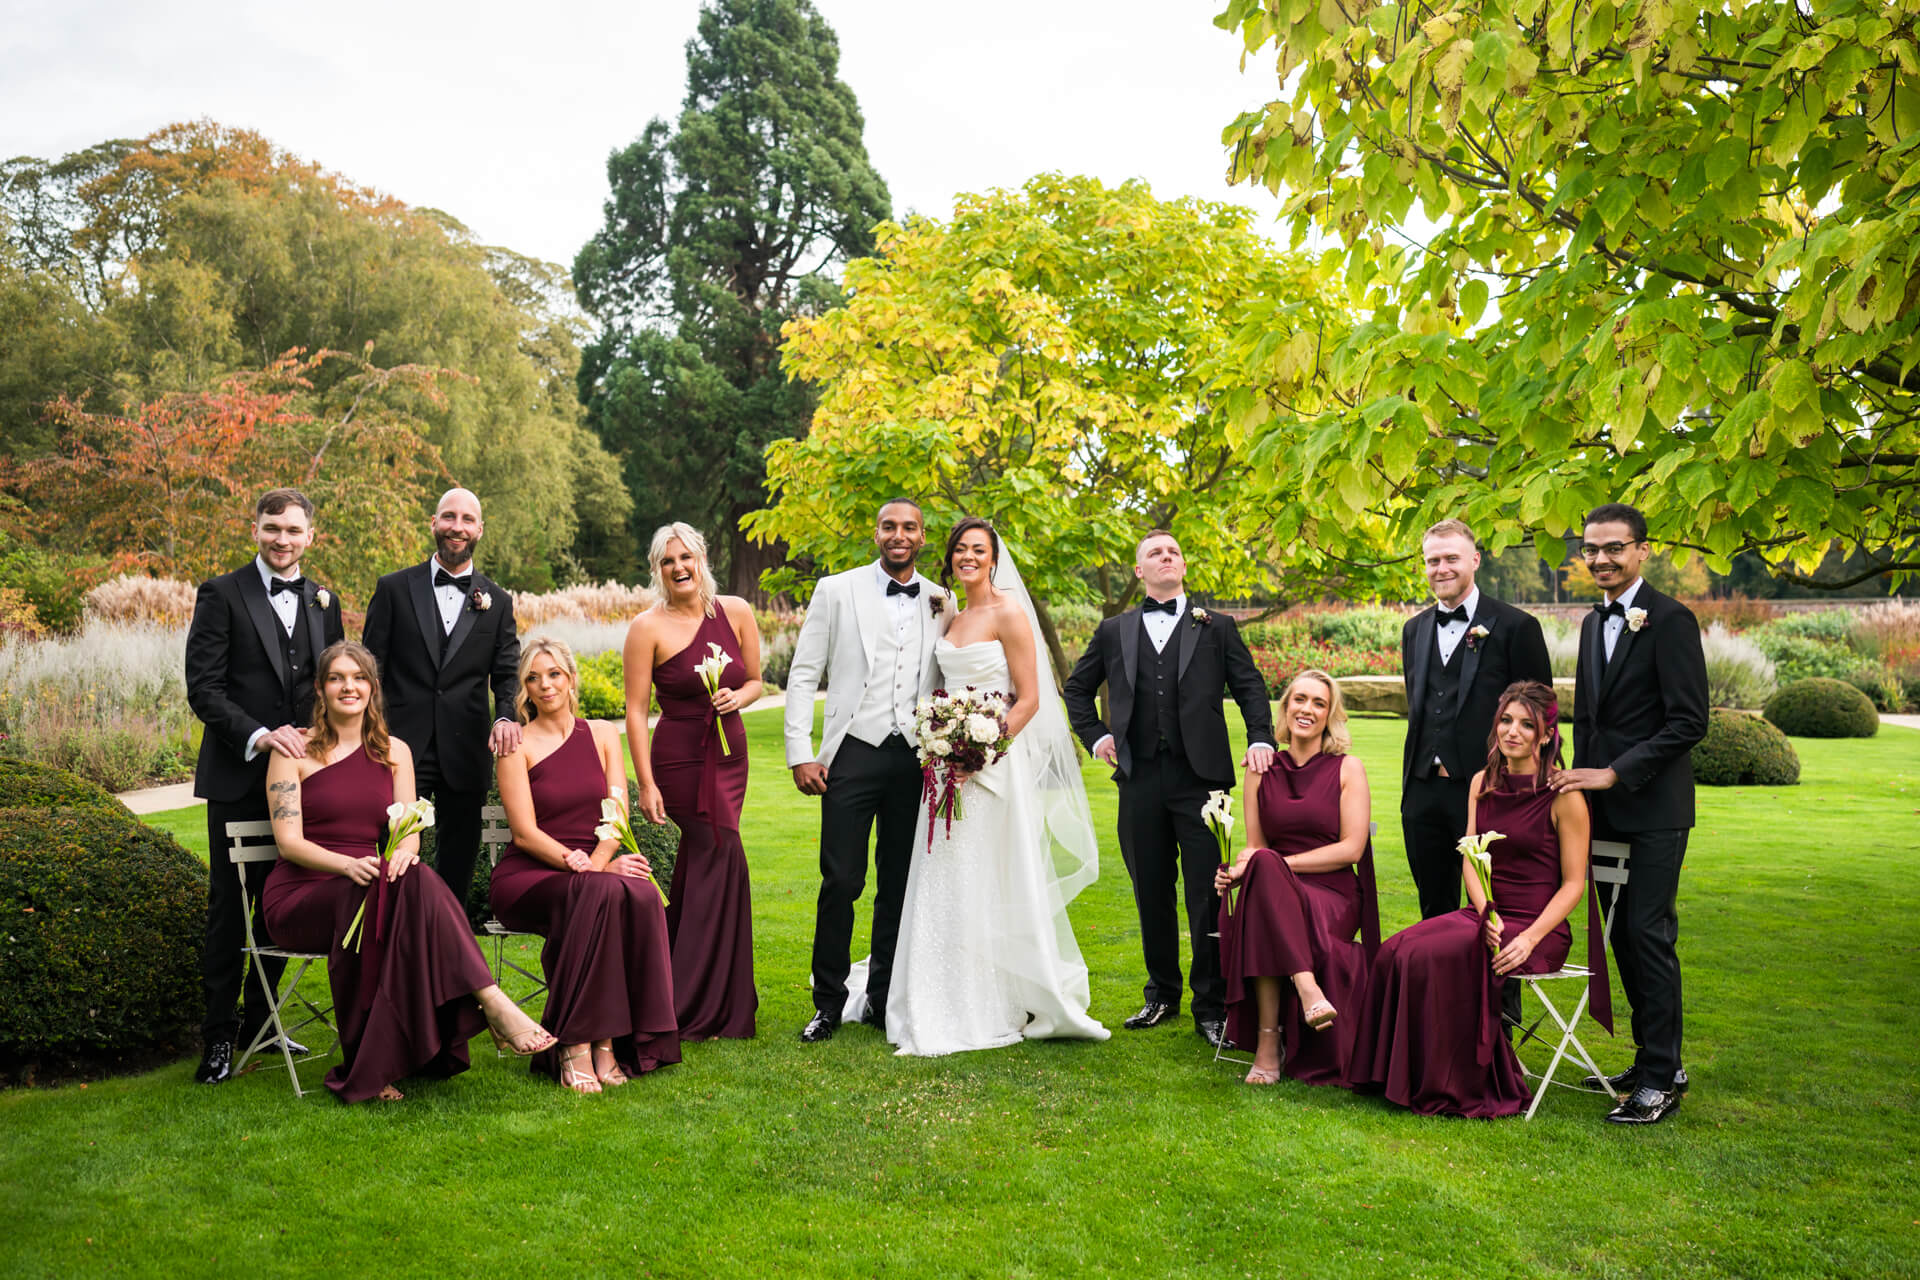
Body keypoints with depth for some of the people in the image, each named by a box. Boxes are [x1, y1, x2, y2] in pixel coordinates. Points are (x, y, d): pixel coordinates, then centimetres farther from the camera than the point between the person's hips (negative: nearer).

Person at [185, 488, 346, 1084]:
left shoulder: (323, 602, 12)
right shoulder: (222, 594, -2)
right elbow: (203, 687, -9)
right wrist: (259, 736, -21)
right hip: (238, 776, -4)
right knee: (229, 904, 2)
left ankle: (259, 1019, 25)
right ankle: (218, 1035, 12)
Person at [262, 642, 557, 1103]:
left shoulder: (394, 751, 14)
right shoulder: (295, 751, 2)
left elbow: (411, 830, 7)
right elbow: (288, 841, -7)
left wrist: (403, 851, -19)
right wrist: (348, 864, -26)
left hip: (369, 889, 4)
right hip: (299, 894, -3)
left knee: (413, 879, -34)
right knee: (413, 886, -35)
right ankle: (492, 1004, -43)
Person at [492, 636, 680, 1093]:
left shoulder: (603, 735, 13)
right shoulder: (516, 744, 1)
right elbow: (524, 833, -7)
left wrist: (595, 863, -16)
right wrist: (583, 868, -20)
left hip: (592, 871, 3)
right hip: (526, 876, -3)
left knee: (641, 894, -31)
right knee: (600, 892, -36)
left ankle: (609, 1041, -28)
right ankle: (574, 1047, -31)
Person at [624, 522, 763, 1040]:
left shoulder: (736, 612, 3)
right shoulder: (648, 627, -8)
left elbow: (755, 681, 13)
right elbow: (636, 711, -7)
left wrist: (738, 696, -11)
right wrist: (646, 784, -12)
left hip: (730, 754, 5)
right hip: (680, 758, -5)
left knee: (697, 860, 12)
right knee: (722, 858, -10)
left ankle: (677, 993, 26)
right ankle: (714, 1006, 2)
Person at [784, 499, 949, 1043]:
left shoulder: (941, 603, 10)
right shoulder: (837, 591, 3)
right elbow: (802, 675, 1)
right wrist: (801, 753, -6)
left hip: (915, 758, 3)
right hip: (854, 753, -3)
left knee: (900, 885, 9)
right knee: (841, 882, -4)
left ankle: (882, 1000, 21)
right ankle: (829, 1003, 11)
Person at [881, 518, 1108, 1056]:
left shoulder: (1009, 614, -7)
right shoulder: (952, 618, 15)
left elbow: (1029, 699, -11)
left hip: (997, 765, -7)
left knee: (995, 886, -2)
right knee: (946, 886, 7)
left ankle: (1005, 1008, 11)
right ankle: (954, 1009, 17)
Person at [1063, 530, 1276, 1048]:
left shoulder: (1216, 628, 10)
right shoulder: (1114, 631, 14)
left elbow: (1249, 687, 6)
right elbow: (1077, 687, 23)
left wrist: (1261, 738, -9)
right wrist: (1095, 734, 9)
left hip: (1201, 777, -2)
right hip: (1140, 780, 2)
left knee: (1208, 896, -4)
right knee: (1152, 895, 10)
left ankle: (1211, 1008, 6)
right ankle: (1162, 995, 25)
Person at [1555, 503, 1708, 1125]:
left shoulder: (1670, 620, -9)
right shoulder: (1593, 623, 15)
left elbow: (1688, 721, -15)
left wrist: (1616, 772, -18)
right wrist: (1581, 781, 11)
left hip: (1654, 806, -7)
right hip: (1605, 806, 8)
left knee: (1649, 934, -6)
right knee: (1622, 935, 11)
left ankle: (1660, 1079, 4)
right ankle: (1654, 1056, 24)